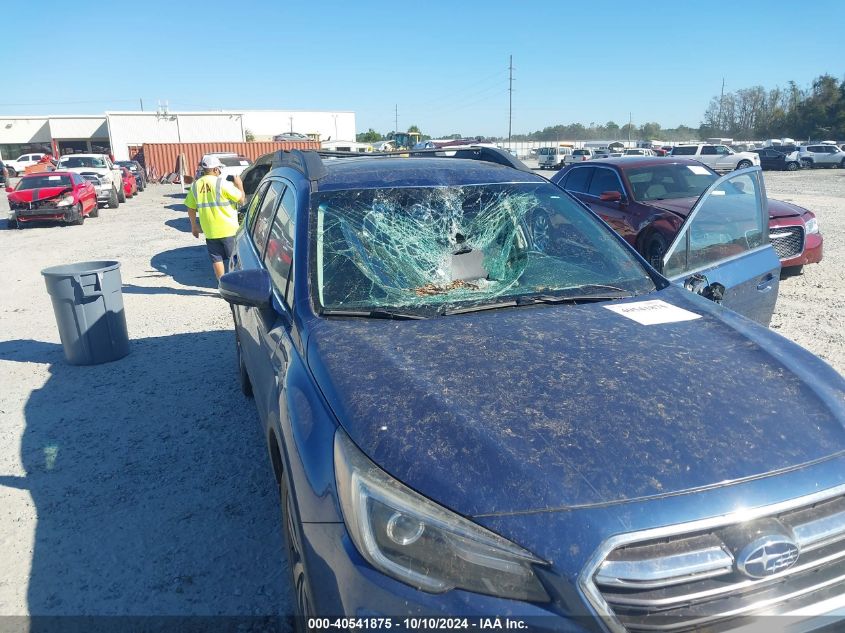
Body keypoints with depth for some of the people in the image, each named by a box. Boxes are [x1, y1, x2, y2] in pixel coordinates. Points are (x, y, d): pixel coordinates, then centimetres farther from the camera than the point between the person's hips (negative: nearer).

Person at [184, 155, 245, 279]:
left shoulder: (195, 185, 4)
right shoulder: (221, 183, -12)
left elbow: (191, 208, 8)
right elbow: (241, 199, -10)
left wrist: (194, 226, 20)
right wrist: (239, 185, 7)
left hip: (209, 231, 4)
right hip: (228, 230, -4)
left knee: (216, 259, 11)